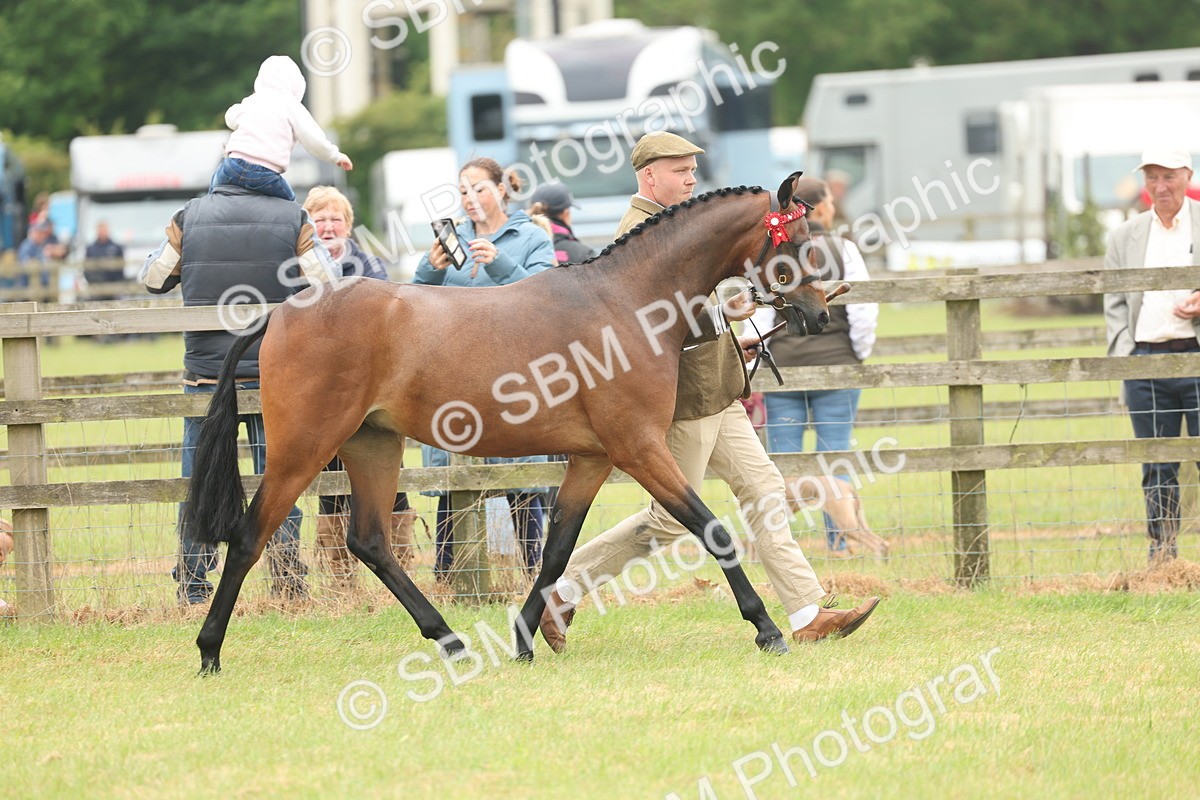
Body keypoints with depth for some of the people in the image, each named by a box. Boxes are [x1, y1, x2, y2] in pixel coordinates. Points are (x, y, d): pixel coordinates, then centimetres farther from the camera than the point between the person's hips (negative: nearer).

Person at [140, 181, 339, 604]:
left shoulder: (190, 217, -2)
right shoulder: (293, 219, -5)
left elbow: (151, 279, 6)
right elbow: (328, 285, -4)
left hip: (206, 375, 1)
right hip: (275, 374, -1)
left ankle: (193, 586, 8)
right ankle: (288, 581, 5)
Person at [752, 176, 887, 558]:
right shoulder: (843, 250, -4)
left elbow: (759, 314, -2)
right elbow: (863, 311, -8)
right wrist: (860, 354, 7)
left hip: (782, 365, 1)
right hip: (835, 363, -1)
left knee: (784, 455, 4)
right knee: (834, 452, 4)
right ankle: (838, 540, 3)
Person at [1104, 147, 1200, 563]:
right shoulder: (1126, 236, 15)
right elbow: (1114, 302, 14)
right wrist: (1124, 353, 1)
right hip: (1144, 358, 3)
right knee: (1157, 467, 5)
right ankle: (1162, 553, 10)